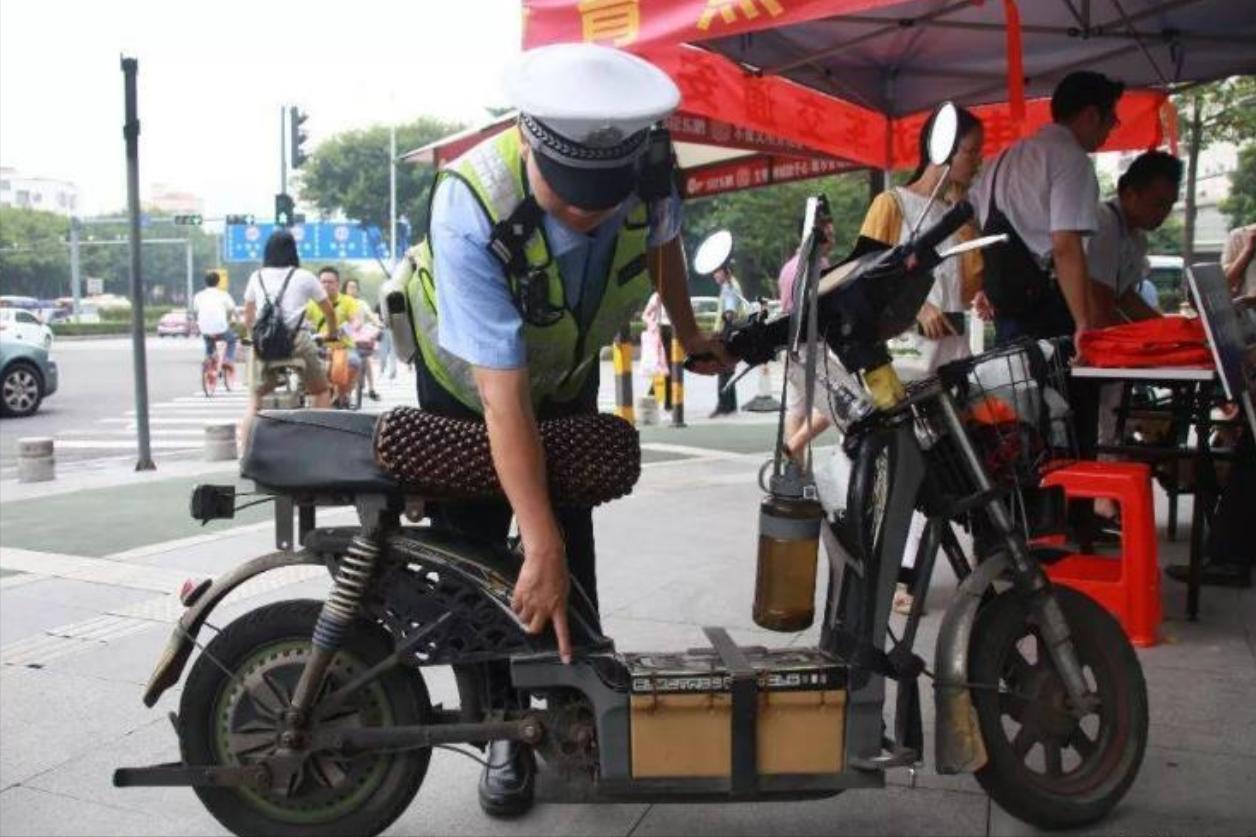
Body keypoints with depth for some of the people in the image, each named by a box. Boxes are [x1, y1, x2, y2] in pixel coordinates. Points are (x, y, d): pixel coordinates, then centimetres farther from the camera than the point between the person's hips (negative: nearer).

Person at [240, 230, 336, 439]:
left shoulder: (257, 277, 14)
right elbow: (329, 312, 15)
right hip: (297, 341, -3)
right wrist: (332, 334, 34)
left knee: (255, 400, 15)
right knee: (322, 392, 15)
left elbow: (248, 318, 21)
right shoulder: (304, 277, 5)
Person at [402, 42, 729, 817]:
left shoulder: (650, 167, -28)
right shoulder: (471, 210, -41)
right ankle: (502, 730, 16)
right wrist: (538, 544, -42)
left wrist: (689, 333, 11)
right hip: (470, 383, -3)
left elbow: (663, 238, -1)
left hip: (571, 375, 3)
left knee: (573, 546, 9)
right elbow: (503, 392, -42)